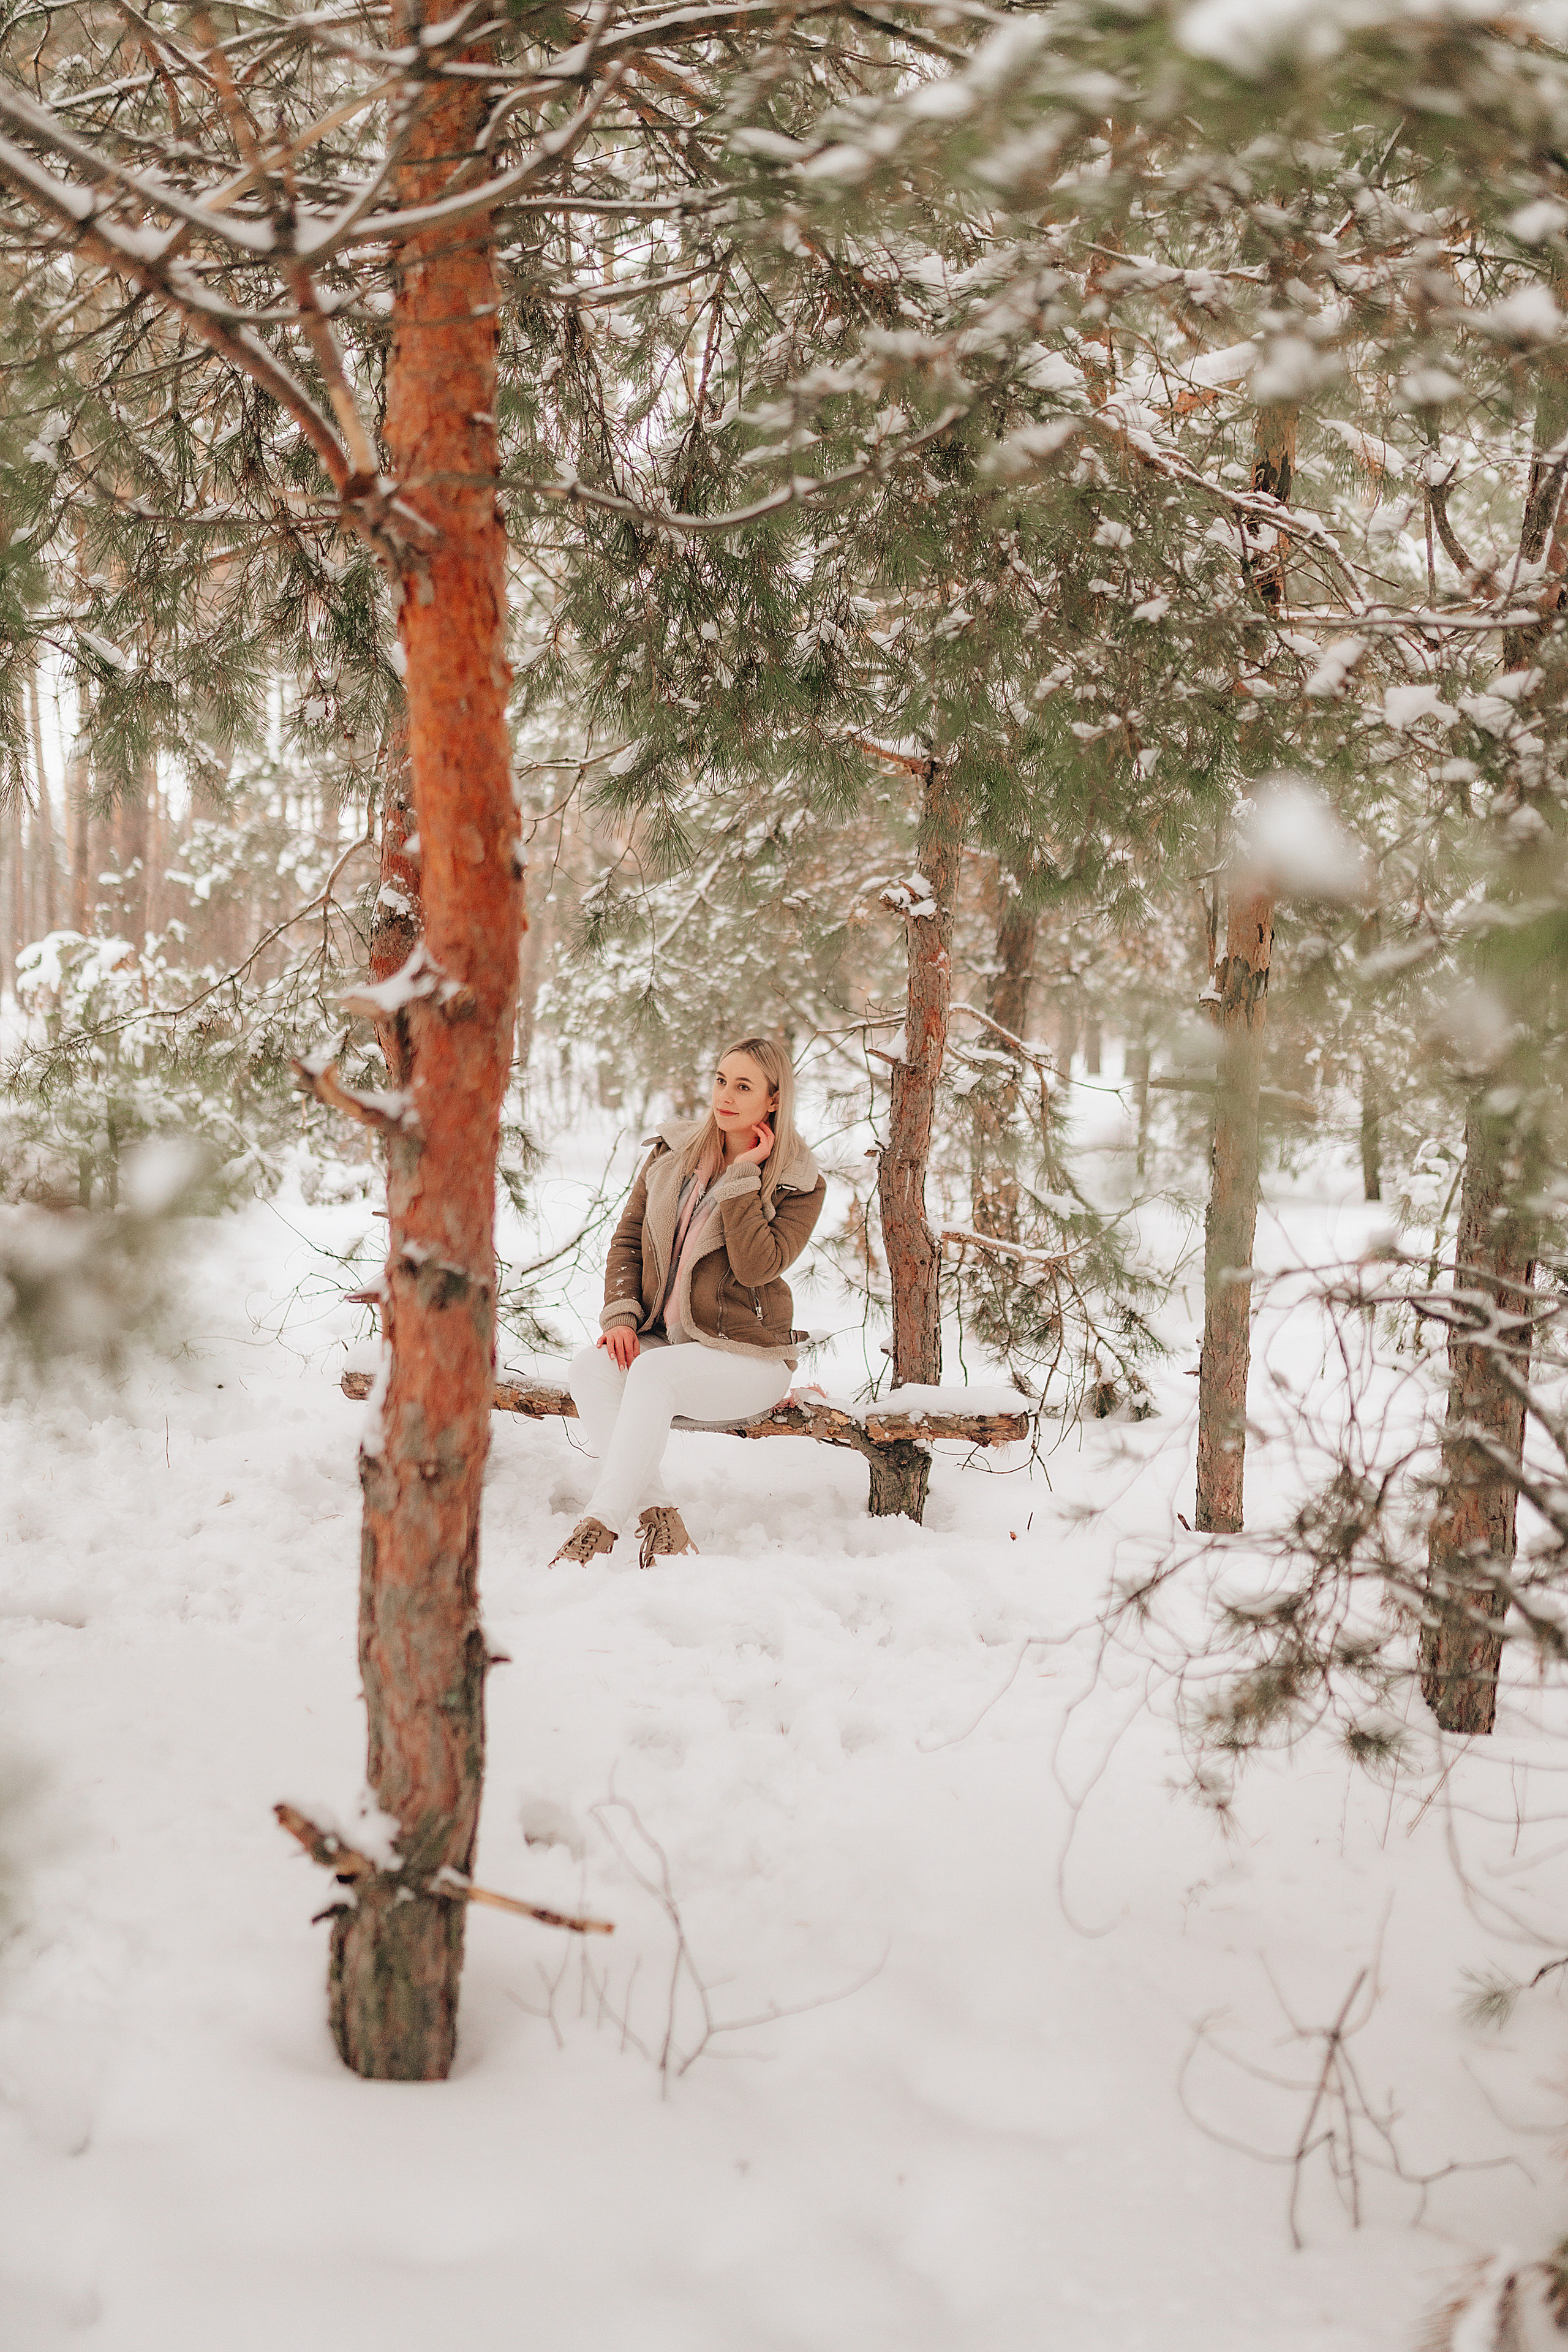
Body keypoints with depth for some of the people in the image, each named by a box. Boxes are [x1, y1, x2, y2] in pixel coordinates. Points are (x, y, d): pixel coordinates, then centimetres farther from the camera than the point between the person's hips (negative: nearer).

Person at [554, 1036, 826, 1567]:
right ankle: (656, 1513, -33)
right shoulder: (673, 1153, 9)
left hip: (745, 1356, -5)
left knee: (653, 1372, -35)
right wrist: (621, 1316, -4)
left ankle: (598, 1529, -38)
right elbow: (628, 1238, 12)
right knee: (589, 1366, -28)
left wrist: (742, 1177, -16)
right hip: (660, 1340, 5)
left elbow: (756, 1265, -19)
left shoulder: (799, 1185, -4)